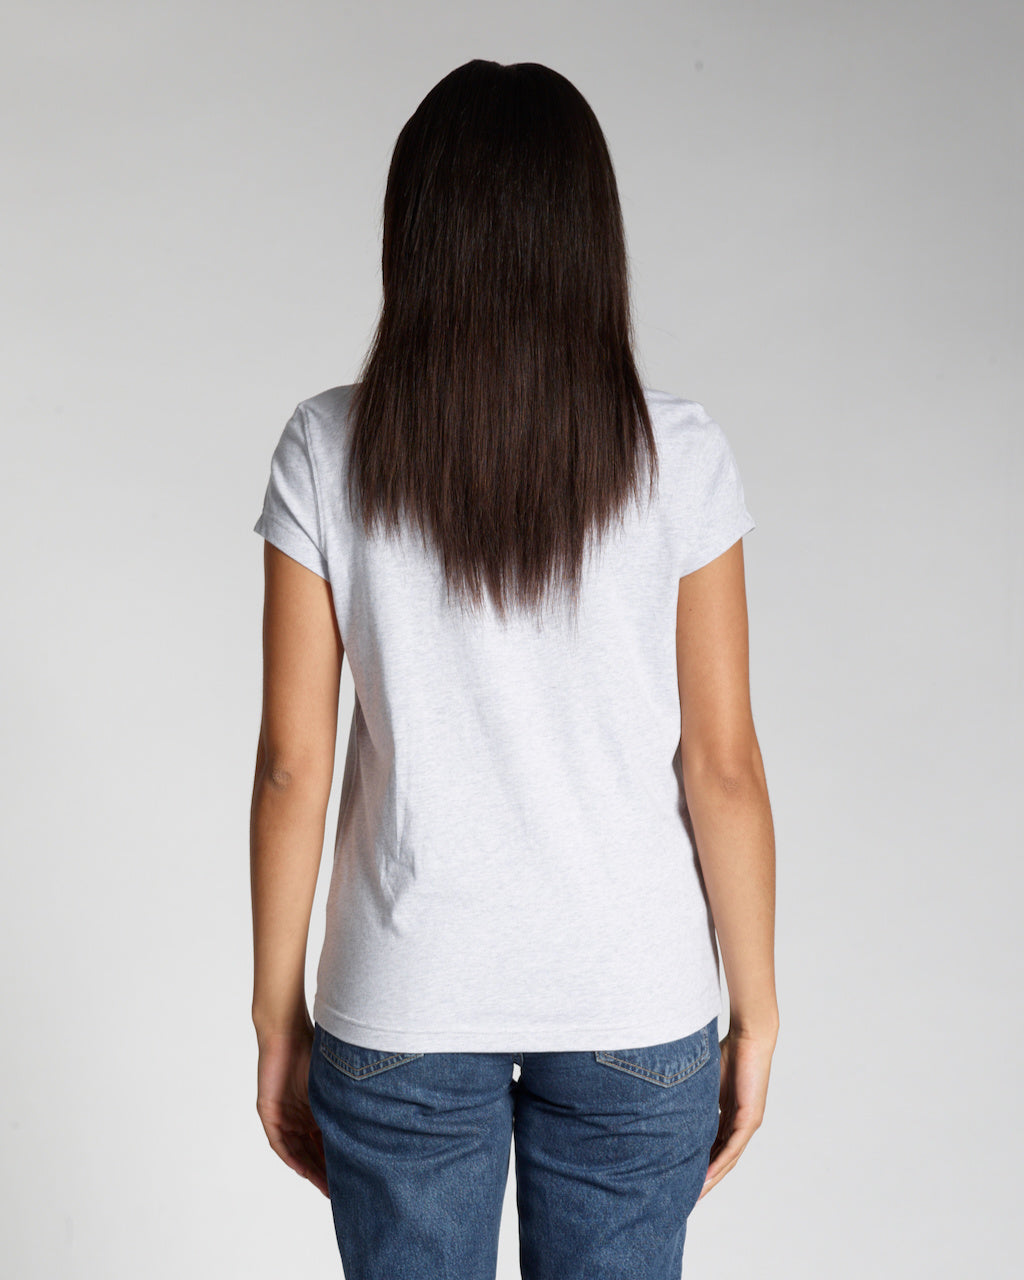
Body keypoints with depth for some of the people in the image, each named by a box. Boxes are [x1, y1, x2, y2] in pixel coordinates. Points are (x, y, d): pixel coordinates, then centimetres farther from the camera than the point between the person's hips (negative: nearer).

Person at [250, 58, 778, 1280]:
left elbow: (291, 761, -6)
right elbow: (721, 765, -7)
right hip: (634, 1007, 0)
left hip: (404, 1005, 0)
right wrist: (754, 1014, 4)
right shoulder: (676, 454, -10)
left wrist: (279, 1016, 5)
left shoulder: (328, 451, -9)